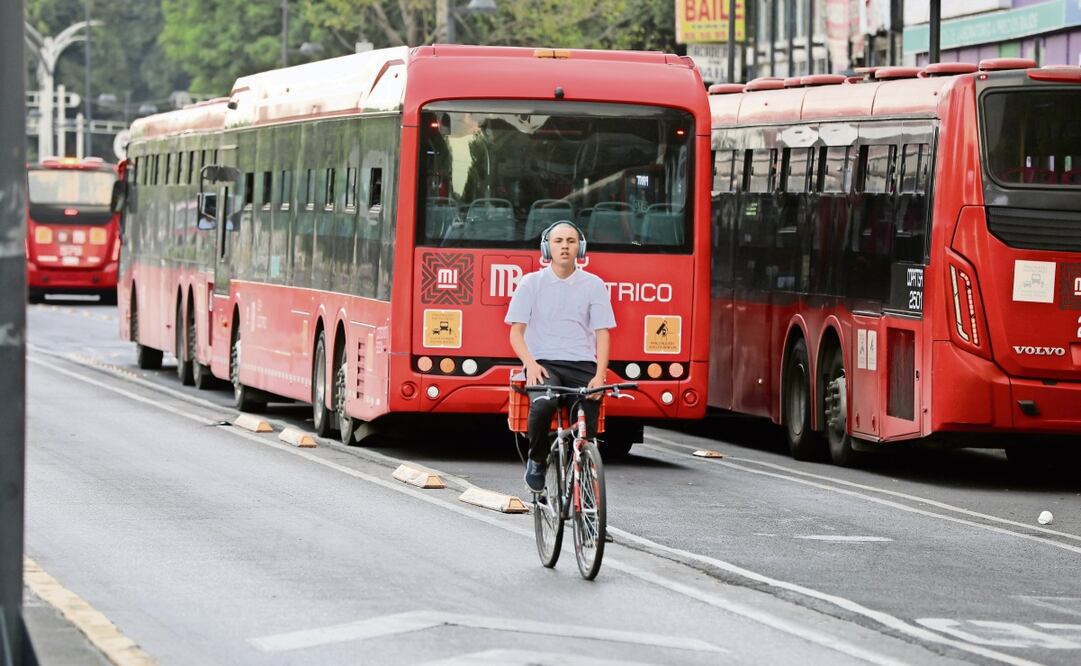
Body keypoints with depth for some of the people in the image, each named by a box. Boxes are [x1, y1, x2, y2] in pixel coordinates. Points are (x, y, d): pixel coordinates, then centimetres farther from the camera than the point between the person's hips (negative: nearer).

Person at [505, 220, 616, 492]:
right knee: (543, 405, -34)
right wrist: (530, 363, -15)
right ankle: (537, 460, -10)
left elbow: (602, 334, 5)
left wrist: (600, 375, -11)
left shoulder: (593, 285, 11)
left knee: (586, 432, -19)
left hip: (582, 366, 1)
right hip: (544, 364, -1)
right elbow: (516, 331, 5)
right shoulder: (531, 283, 8)